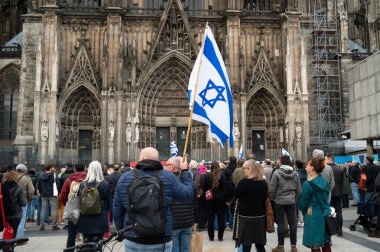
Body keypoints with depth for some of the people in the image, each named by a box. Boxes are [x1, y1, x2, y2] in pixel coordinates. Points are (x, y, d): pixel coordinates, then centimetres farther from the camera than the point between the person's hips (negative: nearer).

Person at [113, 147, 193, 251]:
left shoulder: (124, 177, -4)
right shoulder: (168, 177, -9)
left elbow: (117, 211, 2)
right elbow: (188, 195, 1)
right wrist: (185, 171, 14)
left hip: (132, 242, 1)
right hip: (160, 242, -1)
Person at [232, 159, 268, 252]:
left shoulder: (244, 182, -14)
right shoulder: (264, 182, 3)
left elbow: (235, 195, -2)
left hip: (246, 216, -5)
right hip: (260, 216, 5)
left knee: (246, 245, 3)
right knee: (260, 244, 12)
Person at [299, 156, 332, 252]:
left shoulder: (308, 184, -17)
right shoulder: (325, 181, 2)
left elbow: (303, 202, -8)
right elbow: (326, 197, 12)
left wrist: (305, 213, 11)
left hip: (314, 216, -7)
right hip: (326, 214, 7)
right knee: (326, 243, 17)